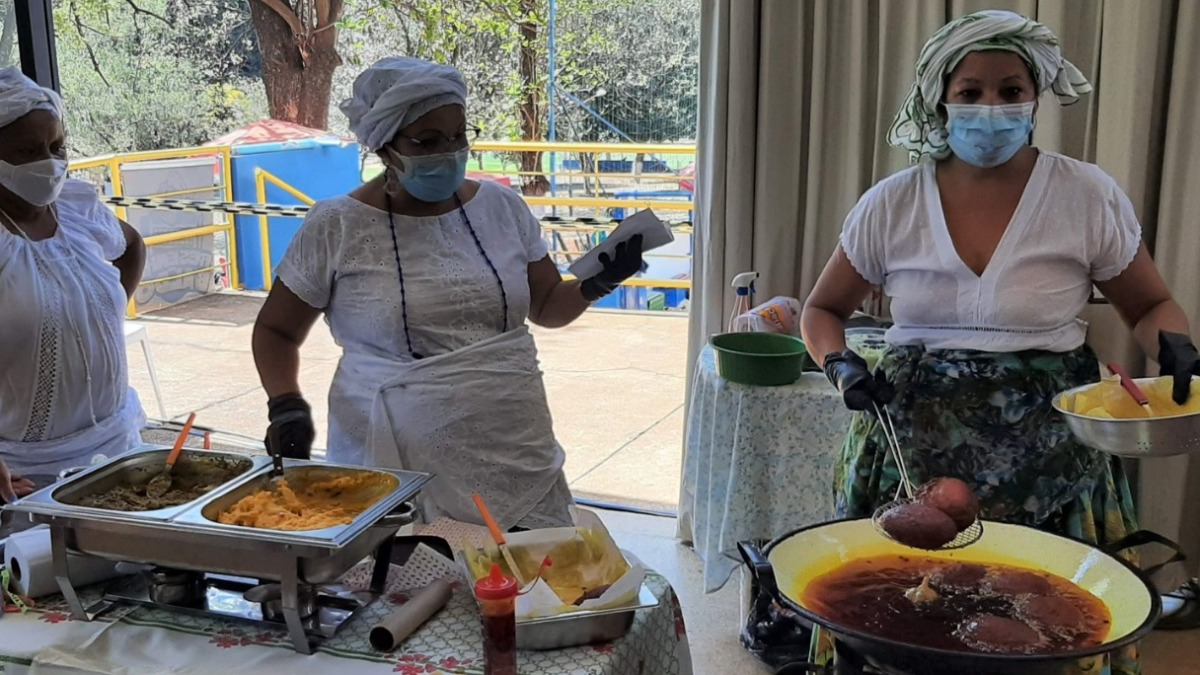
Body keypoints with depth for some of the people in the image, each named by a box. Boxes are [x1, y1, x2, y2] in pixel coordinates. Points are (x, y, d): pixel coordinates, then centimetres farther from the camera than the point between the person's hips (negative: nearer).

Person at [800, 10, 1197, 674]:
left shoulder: (1090, 196, -3)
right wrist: (841, 365, -10)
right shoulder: (890, 205, -1)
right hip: (912, 445, 1)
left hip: (1050, 453, 0)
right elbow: (822, 310, 10)